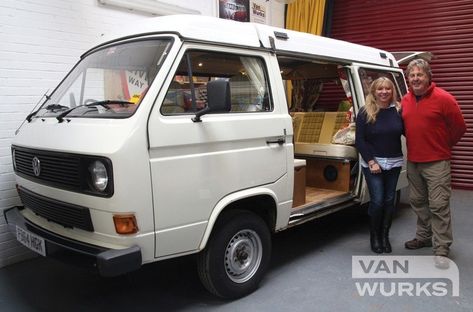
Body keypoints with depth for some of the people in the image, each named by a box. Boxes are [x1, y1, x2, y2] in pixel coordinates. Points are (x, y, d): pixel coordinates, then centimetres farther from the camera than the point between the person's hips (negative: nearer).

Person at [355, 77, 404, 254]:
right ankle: (374, 237, 17)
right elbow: (359, 140, -7)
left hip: (394, 163, 3)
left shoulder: (398, 110, 1)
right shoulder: (365, 112, -6)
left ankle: (385, 236, 25)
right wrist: (371, 161, -12)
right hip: (373, 163, -3)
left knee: (389, 200, 9)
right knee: (377, 201, -3)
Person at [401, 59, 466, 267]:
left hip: (436, 162, -6)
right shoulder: (405, 100, 6)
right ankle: (424, 236, 33)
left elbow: (459, 127, -3)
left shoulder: (443, 99, -11)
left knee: (439, 205, -5)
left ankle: (441, 250, 4)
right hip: (413, 161, 6)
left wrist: (442, 146, 6)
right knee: (418, 202, 16)